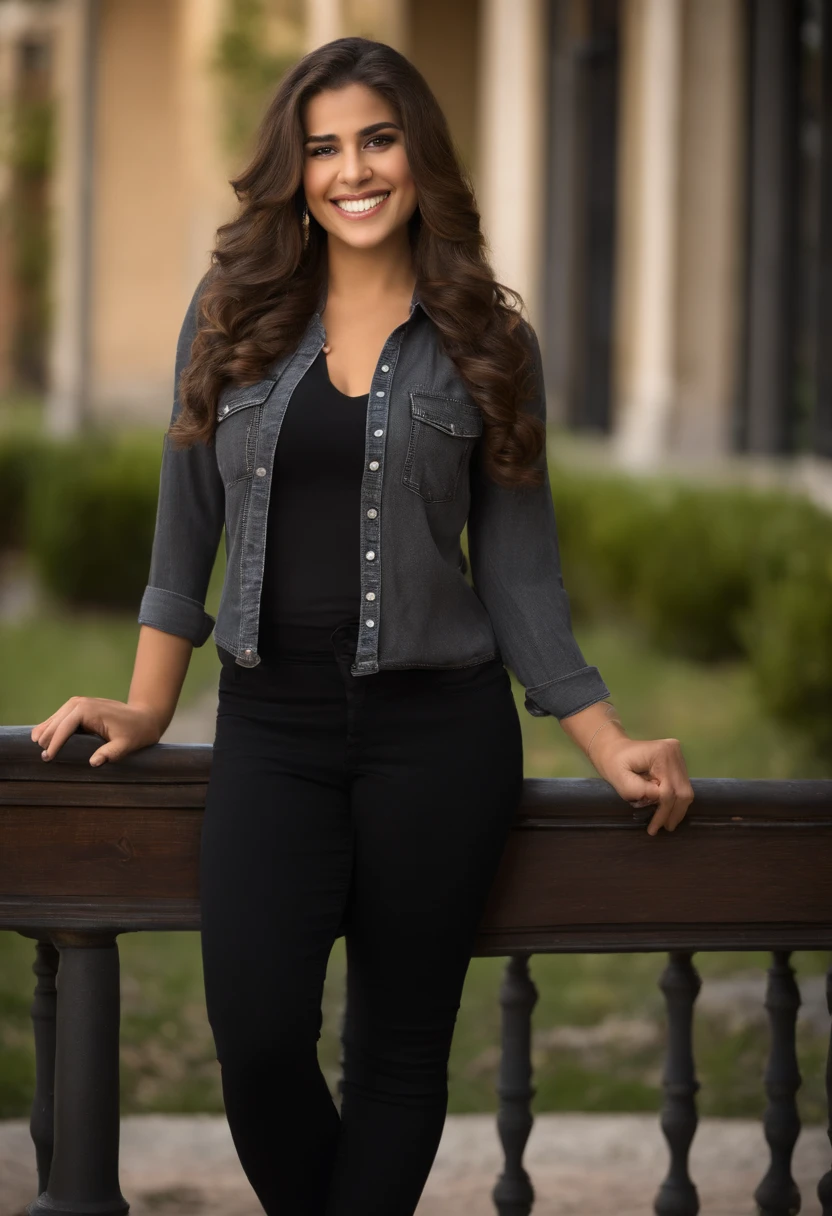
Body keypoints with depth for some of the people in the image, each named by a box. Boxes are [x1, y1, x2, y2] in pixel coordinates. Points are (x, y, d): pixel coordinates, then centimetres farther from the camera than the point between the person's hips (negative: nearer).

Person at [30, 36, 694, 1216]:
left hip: (437, 725, 0)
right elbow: (188, 520, 11)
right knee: (258, 1034, -12)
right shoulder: (233, 312, 6)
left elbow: (516, 561, 6)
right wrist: (146, 707, 9)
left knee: (400, 1044, 3)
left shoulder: (486, 340, 4)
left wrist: (609, 744, 2)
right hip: (271, 723, 1)